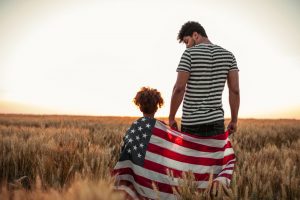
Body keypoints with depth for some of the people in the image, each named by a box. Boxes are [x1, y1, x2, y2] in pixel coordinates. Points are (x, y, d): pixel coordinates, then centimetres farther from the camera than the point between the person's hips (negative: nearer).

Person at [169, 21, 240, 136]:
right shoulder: (228, 55, 7)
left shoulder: (190, 53, -6)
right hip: (216, 121, 4)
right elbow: (235, 90, 2)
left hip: (191, 123, -3)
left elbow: (179, 88, -13)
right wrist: (234, 120, 9)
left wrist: (171, 118, -3)